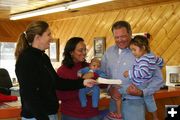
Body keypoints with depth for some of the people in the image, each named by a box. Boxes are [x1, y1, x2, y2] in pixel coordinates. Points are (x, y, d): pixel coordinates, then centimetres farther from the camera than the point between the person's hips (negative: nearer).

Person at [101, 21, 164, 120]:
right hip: (114, 101, 5)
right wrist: (109, 89, -7)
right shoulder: (109, 52, 7)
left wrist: (142, 92, -20)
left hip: (134, 103, -4)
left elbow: (158, 78, -9)